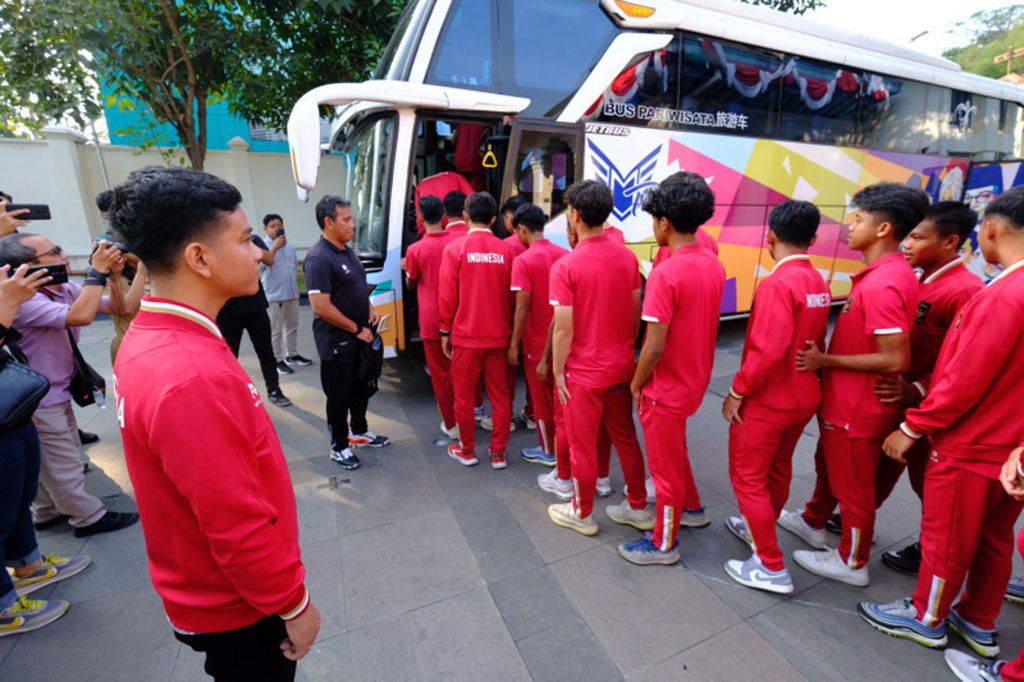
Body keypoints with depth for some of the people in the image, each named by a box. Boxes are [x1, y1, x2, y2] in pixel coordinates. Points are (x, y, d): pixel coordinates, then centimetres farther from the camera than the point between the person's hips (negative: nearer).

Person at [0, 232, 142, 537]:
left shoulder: (66, 290, -1)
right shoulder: (25, 301, -27)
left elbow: (118, 307, 2)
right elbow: (81, 315, -41)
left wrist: (114, 275, -13)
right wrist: (98, 271, -35)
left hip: (58, 394, 9)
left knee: (50, 463, 23)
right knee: (64, 465, 5)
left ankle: (47, 512, 40)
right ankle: (89, 518, 18)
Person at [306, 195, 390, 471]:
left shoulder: (347, 251, 9)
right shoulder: (319, 258, -20)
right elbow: (320, 306, -25)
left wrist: (370, 309, 3)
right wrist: (357, 329, -18)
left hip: (360, 336, 9)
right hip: (337, 341, -9)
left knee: (361, 387, 21)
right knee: (339, 395, 7)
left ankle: (359, 432, 41)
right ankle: (339, 446, 24)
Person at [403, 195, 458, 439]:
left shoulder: (415, 250, -10)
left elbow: (411, 284, 5)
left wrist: (407, 269, 25)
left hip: (432, 321, -3)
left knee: (440, 372, 8)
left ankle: (451, 425, 15)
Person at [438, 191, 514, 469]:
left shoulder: (455, 248, -7)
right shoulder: (505, 250, -1)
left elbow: (447, 295, -8)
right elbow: (512, 295, 3)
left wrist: (445, 331, 3)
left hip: (466, 334, -2)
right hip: (499, 334, 2)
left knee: (464, 395, 12)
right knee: (501, 395, 11)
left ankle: (467, 450, 26)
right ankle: (498, 452, 20)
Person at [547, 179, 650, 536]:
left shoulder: (565, 266, -19)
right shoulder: (627, 257, -2)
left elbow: (563, 330, -18)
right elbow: (636, 314, 4)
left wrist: (558, 371, -7)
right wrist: (627, 349, 16)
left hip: (584, 372, -5)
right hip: (622, 366, 6)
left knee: (582, 445, 12)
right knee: (626, 437, 20)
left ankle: (582, 514, 31)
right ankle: (639, 508, 35)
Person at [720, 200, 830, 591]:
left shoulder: (778, 283, -23)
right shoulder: (818, 282, 4)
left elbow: (767, 350, -29)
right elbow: (816, 342, 12)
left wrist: (737, 391, -18)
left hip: (766, 400, -9)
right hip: (803, 398, 9)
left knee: (748, 477, 5)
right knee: (777, 470, 23)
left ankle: (772, 568, 14)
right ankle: (760, 529, 44)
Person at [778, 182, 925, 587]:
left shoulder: (882, 284, -27)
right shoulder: (890, 273, 5)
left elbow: (895, 359, -29)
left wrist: (825, 360, -22)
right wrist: (827, 358, 11)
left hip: (858, 408, -10)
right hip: (845, 399, 10)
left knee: (852, 484, 9)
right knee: (829, 463, 27)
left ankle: (852, 563, 31)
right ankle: (813, 523, 49)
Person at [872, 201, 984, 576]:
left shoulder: (966, 291, -20)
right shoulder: (917, 281, 5)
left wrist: (919, 389, -28)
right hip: (893, 399, 7)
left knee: (927, 480, 11)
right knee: (882, 466, 21)